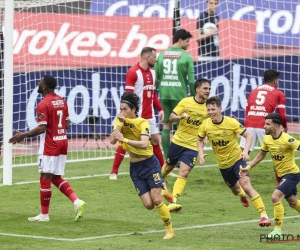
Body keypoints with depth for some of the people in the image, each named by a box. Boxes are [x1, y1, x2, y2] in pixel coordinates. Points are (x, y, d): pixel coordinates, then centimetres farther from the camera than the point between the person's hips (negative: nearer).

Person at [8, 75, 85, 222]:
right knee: (56, 178, 15)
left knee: (45, 178, 0)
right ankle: (76, 201, -2)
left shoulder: (43, 105, -16)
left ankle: (44, 215, 5)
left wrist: (23, 136, -14)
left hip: (50, 146, -8)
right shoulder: (62, 101, 9)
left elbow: (41, 128, -20)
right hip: (62, 143, 8)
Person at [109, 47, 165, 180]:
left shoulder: (152, 72, 11)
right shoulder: (133, 72, -13)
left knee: (155, 141, 10)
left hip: (149, 115, 7)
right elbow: (129, 95, -16)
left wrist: (160, 109, 12)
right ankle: (114, 172, 3)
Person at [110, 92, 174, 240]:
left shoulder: (142, 122, -16)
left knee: (156, 201, -11)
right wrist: (120, 123, -24)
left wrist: (125, 140, -41)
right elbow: (113, 140, -18)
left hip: (150, 164, -4)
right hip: (135, 168, 4)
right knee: (148, 204, -5)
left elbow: (144, 144, -32)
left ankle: (169, 230, 6)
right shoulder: (120, 121, -3)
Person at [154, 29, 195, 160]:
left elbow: (156, 77, 9)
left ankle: (166, 158, 7)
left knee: (166, 125, 9)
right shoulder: (186, 57, -5)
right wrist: (194, 96, 1)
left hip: (164, 94, 4)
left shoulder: (162, 55, 9)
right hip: (179, 95, -4)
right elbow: (191, 80, -7)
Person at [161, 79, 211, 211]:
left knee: (184, 173, -15)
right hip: (178, 141, 0)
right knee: (168, 167, 19)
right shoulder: (186, 102, -9)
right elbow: (171, 117, -9)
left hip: (192, 146, 0)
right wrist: (181, 117, -29)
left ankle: (173, 201, -17)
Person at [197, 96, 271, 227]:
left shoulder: (231, 122, -20)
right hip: (223, 164, 4)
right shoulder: (205, 125, -11)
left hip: (237, 158, -4)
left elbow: (248, 136, -14)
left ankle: (263, 215, -22)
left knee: (246, 186, -22)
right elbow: (200, 140, 8)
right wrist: (201, 154, -10)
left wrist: (245, 151, -31)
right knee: (235, 190, 20)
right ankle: (242, 195, 60)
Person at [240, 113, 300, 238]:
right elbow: (261, 155, 14)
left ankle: (278, 230, -13)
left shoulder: (287, 140, -25)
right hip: (281, 175, 8)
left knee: (275, 196, -21)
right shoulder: (267, 139, -2)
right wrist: (248, 168, 9)